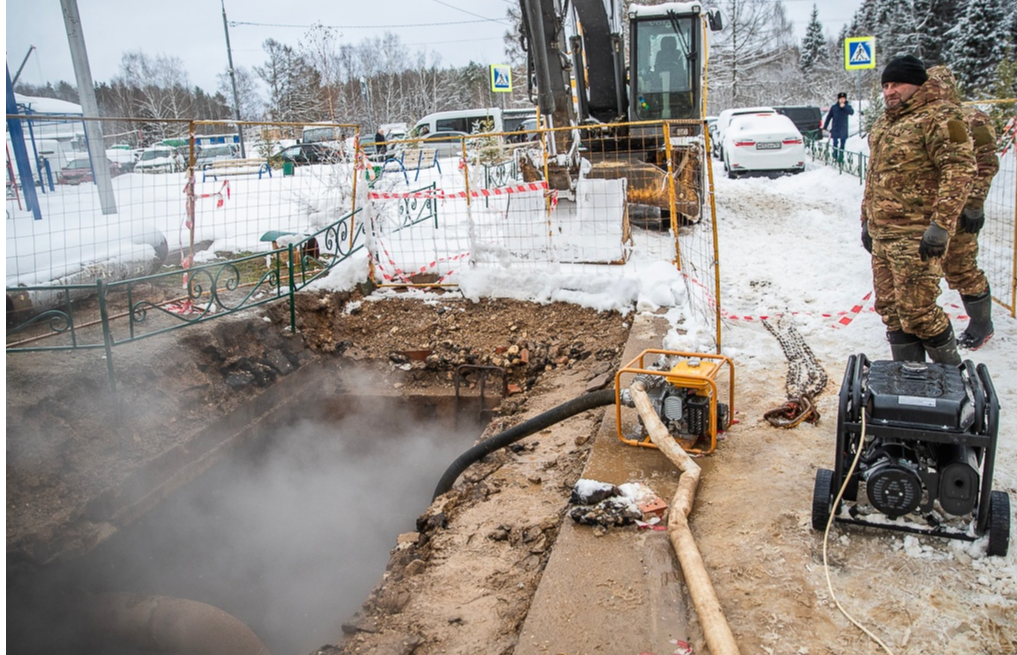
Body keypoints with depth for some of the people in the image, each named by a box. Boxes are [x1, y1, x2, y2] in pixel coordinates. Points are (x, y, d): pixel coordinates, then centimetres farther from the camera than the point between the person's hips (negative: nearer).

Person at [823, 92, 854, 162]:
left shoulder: (848, 107, 2)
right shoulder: (834, 107, 2)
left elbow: (852, 112, -18)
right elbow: (828, 117, 6)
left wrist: (844, 107, -27)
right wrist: (825, 127, 3)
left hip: (844, 129, 1)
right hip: (835, 129, -1)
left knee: (842, 145, 5)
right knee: (835, 143, -5)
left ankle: (841, 158, 12)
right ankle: (835, 157, 3)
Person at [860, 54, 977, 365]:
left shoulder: (938, 117, -9)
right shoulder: (883, 124, 19)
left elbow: (960, 169, -18)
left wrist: (941, 224, -23)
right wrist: (867, 220, 24)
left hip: (916, 236, -8)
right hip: (881, 234, 9)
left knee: (917, 310, -8)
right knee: (890, 309, 11)